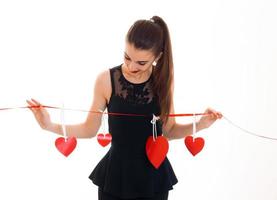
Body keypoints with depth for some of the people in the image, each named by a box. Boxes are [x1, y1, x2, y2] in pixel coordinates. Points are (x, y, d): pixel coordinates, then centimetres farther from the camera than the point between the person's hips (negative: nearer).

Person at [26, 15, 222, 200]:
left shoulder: (164, 80, -7)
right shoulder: (106, 80, -13)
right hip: (116, 174, -1)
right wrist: (50, 126, -14)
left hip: (153, 175, 1)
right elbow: (90, 129, -3)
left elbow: (168, 130, 2)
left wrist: (199, 125, -13)